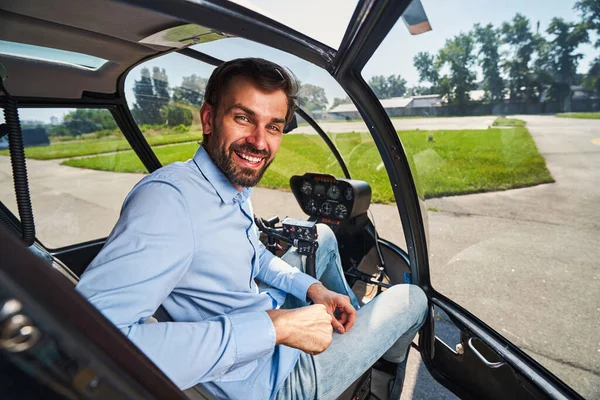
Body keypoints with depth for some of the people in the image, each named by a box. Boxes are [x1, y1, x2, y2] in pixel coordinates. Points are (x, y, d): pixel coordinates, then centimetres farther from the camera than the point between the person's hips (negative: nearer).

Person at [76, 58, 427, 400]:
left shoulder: (236, 185, -4)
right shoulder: (168, 197, -32)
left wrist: (313, 288, -5)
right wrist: (274, 328, -38)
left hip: (276, 317, 8)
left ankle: (354, 320, 41)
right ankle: (387, 356, 42)